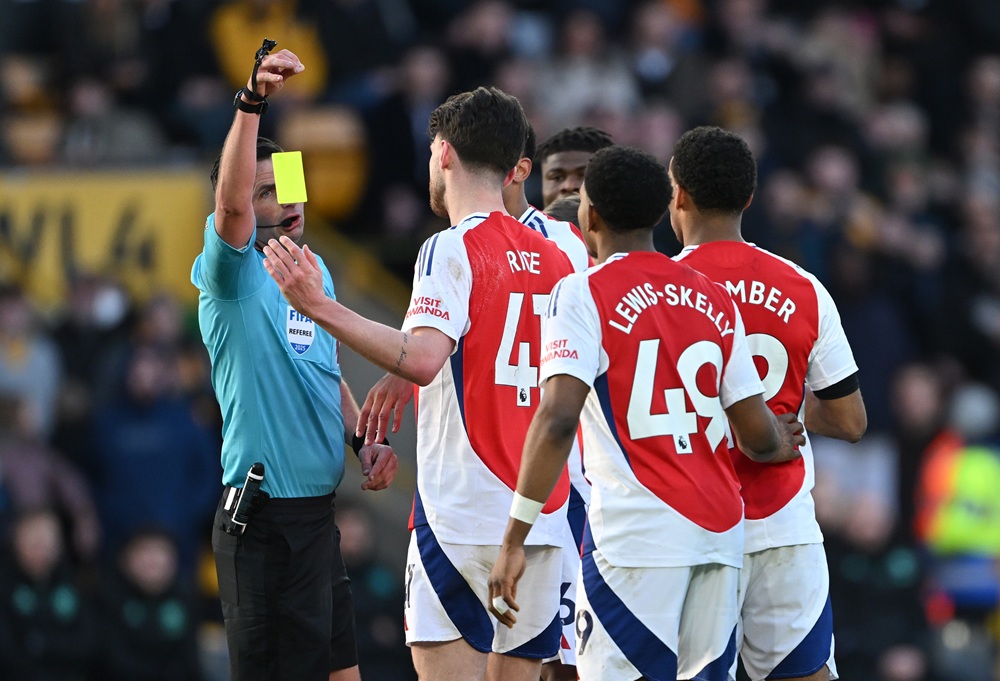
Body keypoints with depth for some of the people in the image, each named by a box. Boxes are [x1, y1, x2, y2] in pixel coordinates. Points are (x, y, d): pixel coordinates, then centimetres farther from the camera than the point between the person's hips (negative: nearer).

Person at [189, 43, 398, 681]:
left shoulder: (314, 269, 14)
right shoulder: (233, 275, -10)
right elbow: (231, 202, -31)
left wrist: (364, 437, 10)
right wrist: (251, 101, -41)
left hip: (319, 507, 8)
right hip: (262, 523, -8)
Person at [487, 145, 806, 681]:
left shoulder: (582, 294, -2)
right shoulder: (713, 300, 15)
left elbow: (558, 419, -15)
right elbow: (760, 438, 14)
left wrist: (514, 539, -15)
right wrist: (778, 446, 39)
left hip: (638, 532, -6)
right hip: (719, 534, 6)